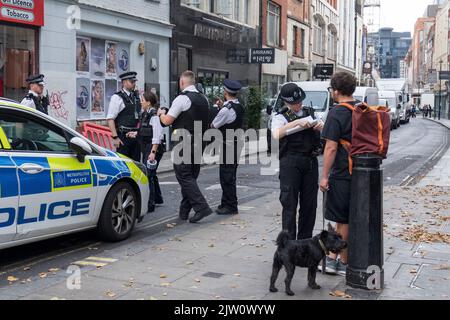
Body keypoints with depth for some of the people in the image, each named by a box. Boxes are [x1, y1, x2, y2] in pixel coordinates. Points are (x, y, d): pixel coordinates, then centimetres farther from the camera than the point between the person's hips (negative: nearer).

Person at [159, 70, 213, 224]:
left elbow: (167, 121, -11)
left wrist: (161, 114, 11)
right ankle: (184, 211, 21)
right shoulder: (204, 99, 12)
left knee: (184, 176, -4)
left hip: (184, 143, -8)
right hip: (199, 143, 8)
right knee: (191, 177, 13)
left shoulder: (182, 99, -12)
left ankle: (202, 207, -13)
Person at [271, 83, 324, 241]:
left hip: (310, 161, 5)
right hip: (290, 161, -5)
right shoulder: (281, 117, 2)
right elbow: (276, 134, -19)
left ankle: (305, 240, 18)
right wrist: (296, 122, -23)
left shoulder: (309, 114, 15)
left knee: (309, 203, 8)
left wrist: (321, 126, -2)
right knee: (289, 203, -3)